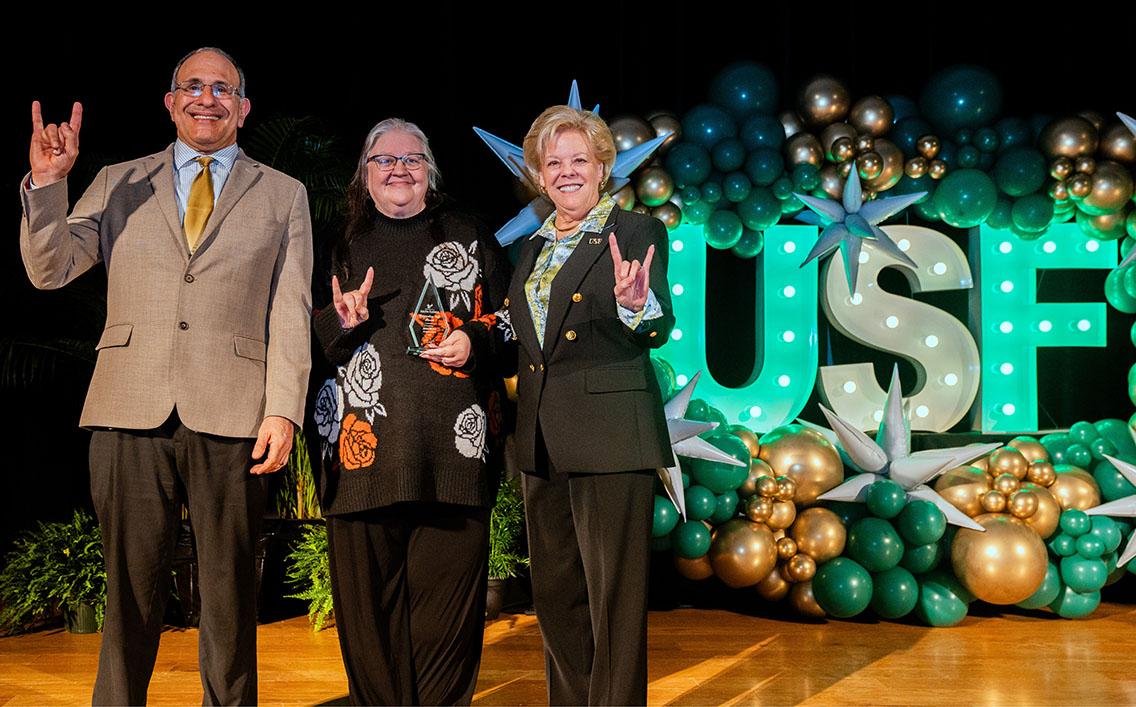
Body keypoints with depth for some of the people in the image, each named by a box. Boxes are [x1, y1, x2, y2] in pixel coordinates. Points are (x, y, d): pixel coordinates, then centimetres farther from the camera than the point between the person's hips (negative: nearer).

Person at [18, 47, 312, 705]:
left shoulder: (284, 195, 13)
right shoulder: (119, 183, 16)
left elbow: (291, 312, 5)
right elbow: (49, 270, 7)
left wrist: (284, 410, -6)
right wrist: (47, 182, -8)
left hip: (230, 416, -1)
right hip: (131, 411, 1)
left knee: (231, 596, 5)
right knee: (131, 589, 5)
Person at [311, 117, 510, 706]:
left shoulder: (468, 237, 15)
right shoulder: (344, 248, 19)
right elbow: (307, 342, 18)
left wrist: (475, 341, -4)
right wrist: (342, 321, -3)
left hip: (452, 440, -1)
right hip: (366, 437, 1)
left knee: (448, 585, -4)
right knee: (368, 588, -1)